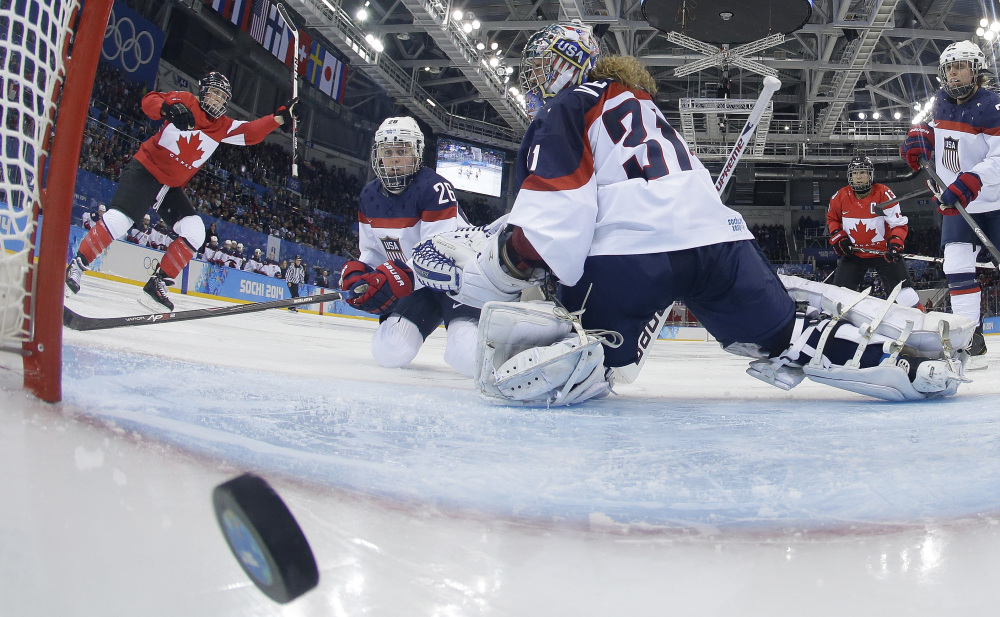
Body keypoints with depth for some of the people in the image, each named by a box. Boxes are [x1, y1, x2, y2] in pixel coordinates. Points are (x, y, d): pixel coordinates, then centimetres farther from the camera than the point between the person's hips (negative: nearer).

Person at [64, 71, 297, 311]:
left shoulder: (224, 126, 4)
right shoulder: (184, 101, -7)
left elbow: (251, 132, -1)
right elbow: (149, 101, -15)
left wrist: (279, 117, -13)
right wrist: (168, 108, -36)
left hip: (172, 186, 6)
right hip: (145, 171, -6)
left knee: (195, 233, -9)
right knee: (119, 219, -22)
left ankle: (157, 284, -1)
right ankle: (76, 266, -3)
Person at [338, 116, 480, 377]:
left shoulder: (434, 188, -22)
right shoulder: (370, 196, 3)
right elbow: (371, 251, 13)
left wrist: (396, 279, -37)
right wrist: (356, 273, -9)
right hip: (415, 283, 6)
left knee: (470, 357, -28)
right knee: (388, 351, -9)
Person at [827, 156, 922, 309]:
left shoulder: (884, 194, -14)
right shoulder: (841, 197, -5)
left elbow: (899, 223, -11)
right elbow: (832, 218, 14)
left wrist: (896, 241, -28)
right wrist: (837, 236, -2)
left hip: (883, 253, -2)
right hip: (854, 254, 2)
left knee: (906, 296, -6)